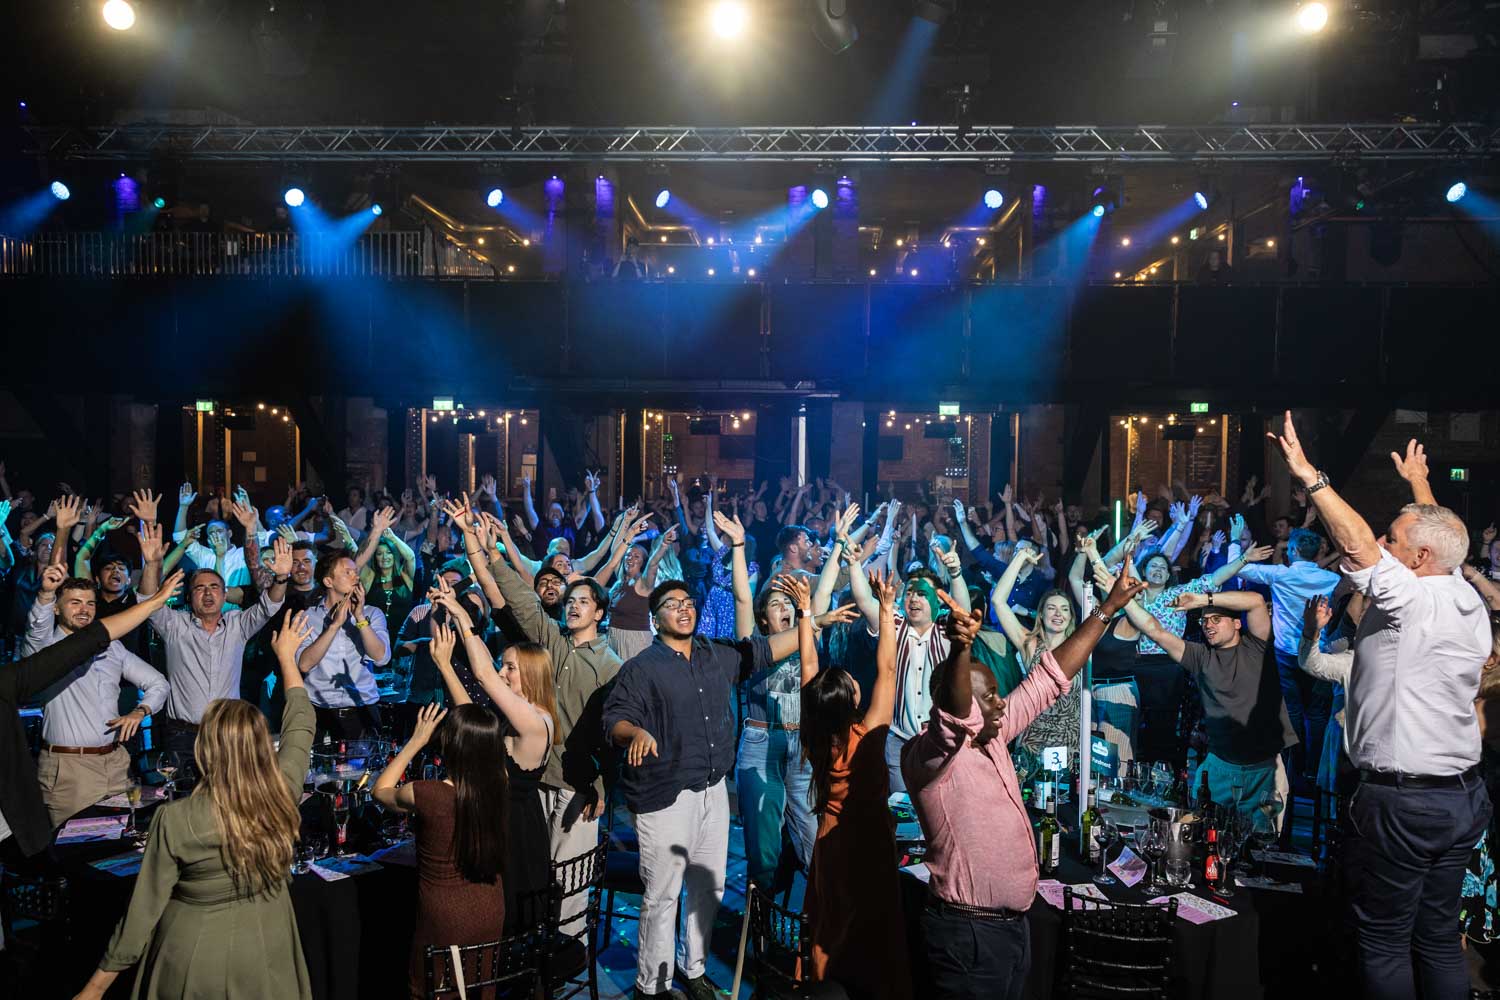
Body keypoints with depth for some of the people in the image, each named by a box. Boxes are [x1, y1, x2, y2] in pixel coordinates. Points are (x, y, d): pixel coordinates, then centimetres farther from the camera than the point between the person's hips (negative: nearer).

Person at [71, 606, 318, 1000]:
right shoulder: (283, 794, -16)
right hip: (267, 952, 3)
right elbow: (300, 725, 3)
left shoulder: (175, 820, -23)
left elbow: (145, 910, -14)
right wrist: (287, 657, 16)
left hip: (196, 958, -2)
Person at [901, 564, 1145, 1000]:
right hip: (968, 932, -8)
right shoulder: (928, 752, -16)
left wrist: (1108, 607, 11)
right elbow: (954, 716, -39)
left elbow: (1049, 678, 10)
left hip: (1012, 925, 8)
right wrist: (960, 648, -57)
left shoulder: (992, 738, 7)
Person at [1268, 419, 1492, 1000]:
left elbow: (1355, 540, -23)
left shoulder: (1412, 600, -18)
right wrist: (1419, 484, 37)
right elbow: (1440, 535, 22)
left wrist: (1309, 475, -17)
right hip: (1462, 795, 9)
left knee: (1383, 942, 4)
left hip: (1399, 801, -8)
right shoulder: (1465, 596, 5)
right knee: (1438, 939, 18)